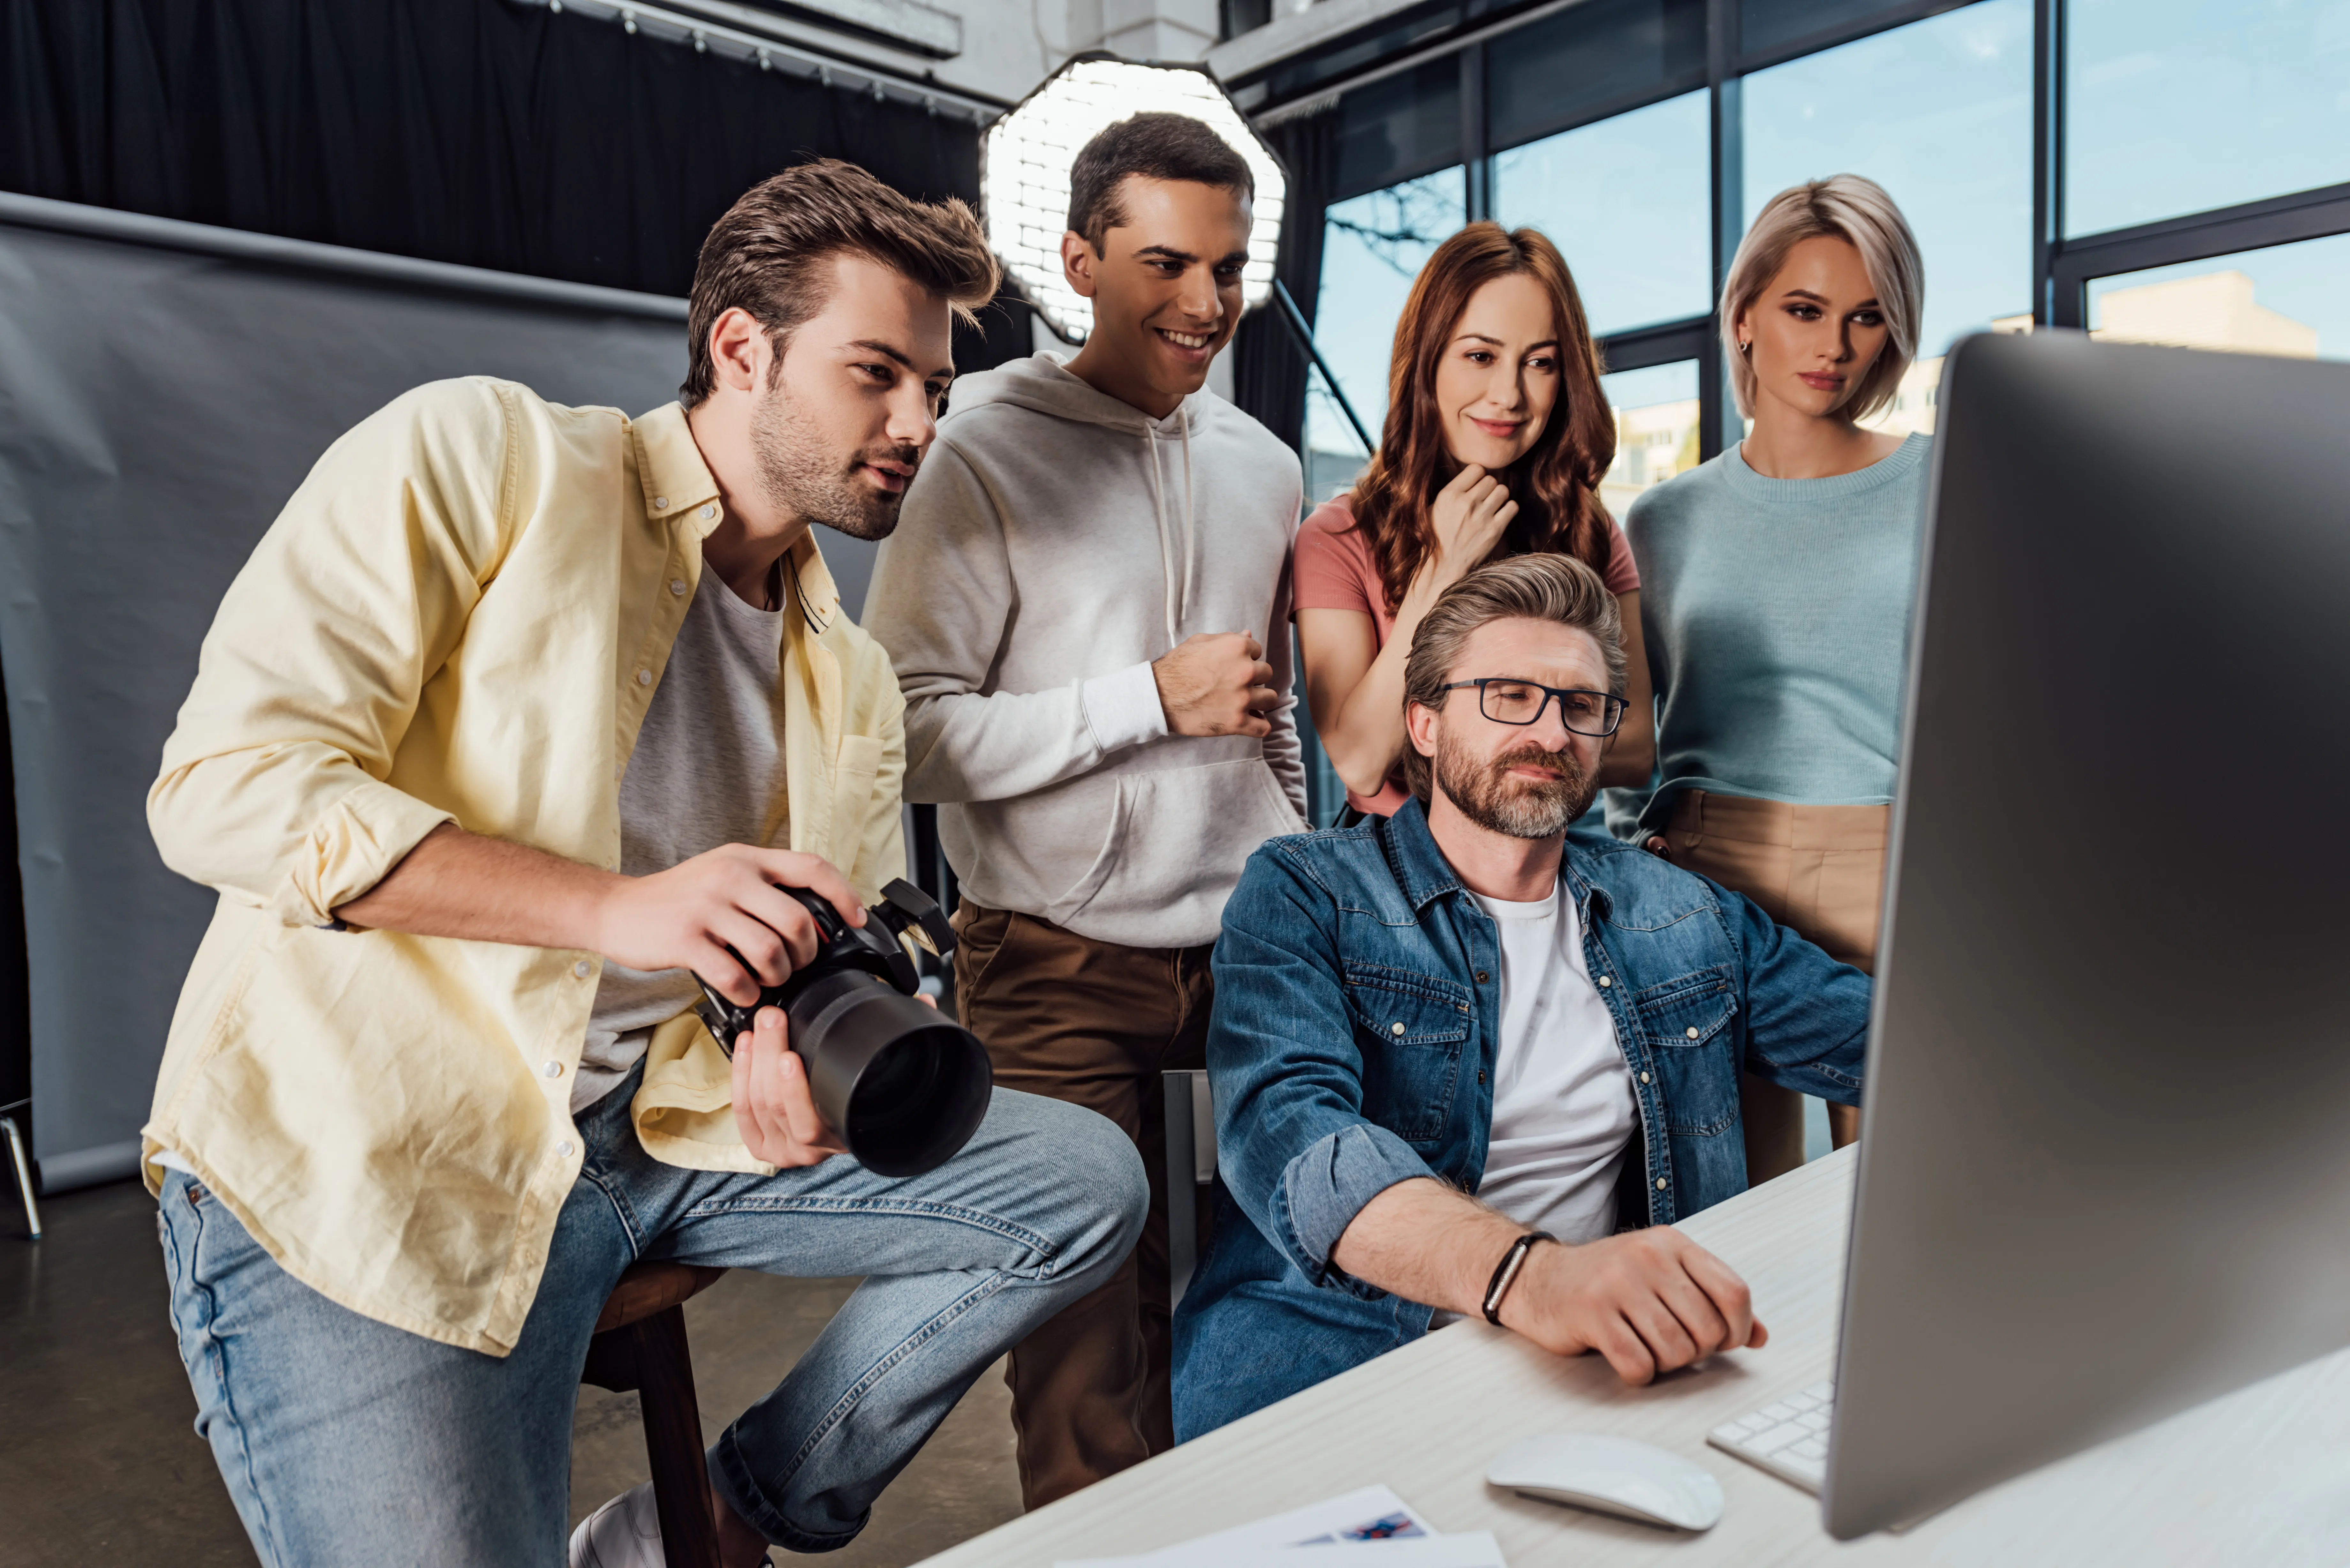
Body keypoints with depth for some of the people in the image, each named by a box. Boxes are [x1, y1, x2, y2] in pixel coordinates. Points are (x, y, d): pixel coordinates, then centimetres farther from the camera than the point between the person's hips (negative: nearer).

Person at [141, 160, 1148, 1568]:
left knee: (1086, 1185, -3)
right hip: (369, 1149, -5)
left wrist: (814, 1055, -12)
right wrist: (620, 905, -24)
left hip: (671, 1126, 6)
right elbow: (224, 785, -14)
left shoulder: (854, 682, 12)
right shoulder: (478, 455, -6)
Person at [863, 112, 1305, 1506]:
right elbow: (911, 734, -14)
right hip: (1066, 969, -4)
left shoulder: (1264, 465, 12)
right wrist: (1154, 699, -16)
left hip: (1250, 948, 5)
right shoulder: (987, 455, -7)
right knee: (1095, 1342, 2)